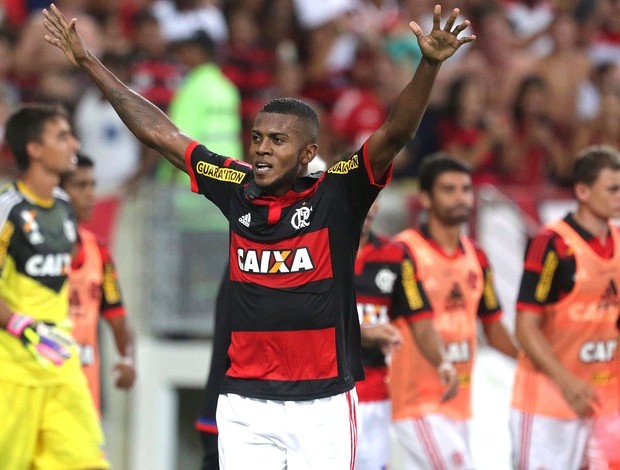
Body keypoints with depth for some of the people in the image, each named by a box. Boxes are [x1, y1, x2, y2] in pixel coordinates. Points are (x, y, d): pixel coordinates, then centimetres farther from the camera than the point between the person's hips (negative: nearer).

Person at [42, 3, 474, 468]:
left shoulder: (338, 194, -3)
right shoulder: (239, 190, 8)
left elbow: (396, 132, -15)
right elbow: (158, 132, 15)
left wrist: (430, 64, -31)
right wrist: (89, 63, 20)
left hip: (322, 404, -3)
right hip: (244, 404, 4)